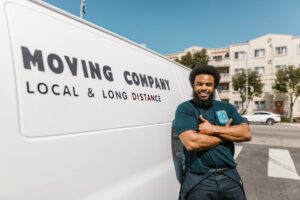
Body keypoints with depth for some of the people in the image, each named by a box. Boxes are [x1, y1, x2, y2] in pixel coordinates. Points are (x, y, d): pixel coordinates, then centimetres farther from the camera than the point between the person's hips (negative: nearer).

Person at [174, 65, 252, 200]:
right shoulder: (185, 109, -8)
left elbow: (246, 134, -4)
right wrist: (226, 133, -9)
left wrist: (213, 129, -15)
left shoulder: (227, 107, 7)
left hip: (230, 176, 4)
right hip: (198, 180, -4)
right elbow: (191, 142, -22)